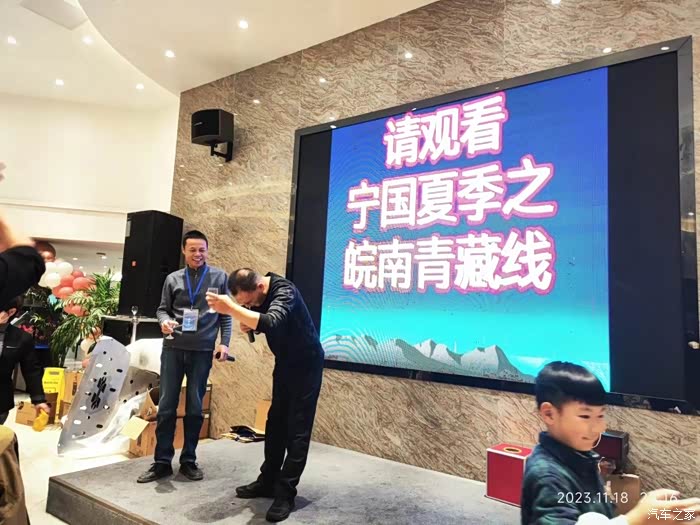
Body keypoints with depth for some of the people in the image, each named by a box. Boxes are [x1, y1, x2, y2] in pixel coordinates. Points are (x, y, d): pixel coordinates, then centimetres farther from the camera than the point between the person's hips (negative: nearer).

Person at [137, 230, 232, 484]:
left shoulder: (219, 277, 3)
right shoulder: (173, 279, 8)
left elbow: (226, 313, 4)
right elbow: (163, 308, 11)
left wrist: (224, 342, -5)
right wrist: (164, 321, -12)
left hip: (202, 351, -1)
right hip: (173, 348, 2)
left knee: (195, 407, 7)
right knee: (166, 406, 5)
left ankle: (189, 460, 20)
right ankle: (162, 461, 17)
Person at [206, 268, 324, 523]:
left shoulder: (284, 291, -29)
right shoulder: (256, 295, -3)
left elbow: (271, 323, -47)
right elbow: (259, 323, 10)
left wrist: (231, 309, -51)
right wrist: (247, 324, -12)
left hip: (306, 364, -8)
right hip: (285, 363, 8)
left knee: (297, 430, -5)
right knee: (275, 424, 13)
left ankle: (285, 494, 1)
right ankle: (268, 481, 24)